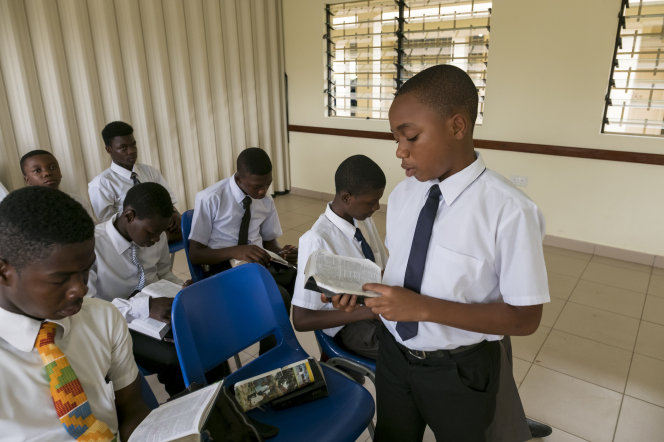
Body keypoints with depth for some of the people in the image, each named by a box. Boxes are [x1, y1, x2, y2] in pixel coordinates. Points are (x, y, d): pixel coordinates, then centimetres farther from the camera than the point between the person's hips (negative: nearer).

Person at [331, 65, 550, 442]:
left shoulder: (509, 212, -25)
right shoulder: (404, 193, -5)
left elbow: (525, 318, -21)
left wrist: (423, 308, -29)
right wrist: (365, 289, -15)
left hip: (459, 372, -4)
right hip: (394, 353, 5)